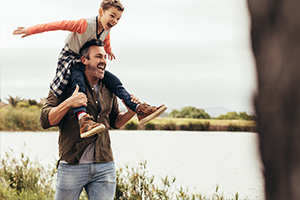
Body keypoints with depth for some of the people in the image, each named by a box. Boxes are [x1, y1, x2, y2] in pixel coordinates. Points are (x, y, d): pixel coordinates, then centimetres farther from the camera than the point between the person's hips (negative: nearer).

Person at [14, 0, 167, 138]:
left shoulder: (107, 28, -4)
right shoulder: (85, 24, -27)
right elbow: (59, 25, -24)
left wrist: (109, 51, 45)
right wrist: (31, 30, -20)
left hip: (88, 62, 7)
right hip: (70, 57, -7)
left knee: (113, 81, -7)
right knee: (78, 81, -37)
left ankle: (138, 108, -12)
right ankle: (83, 119, -58)